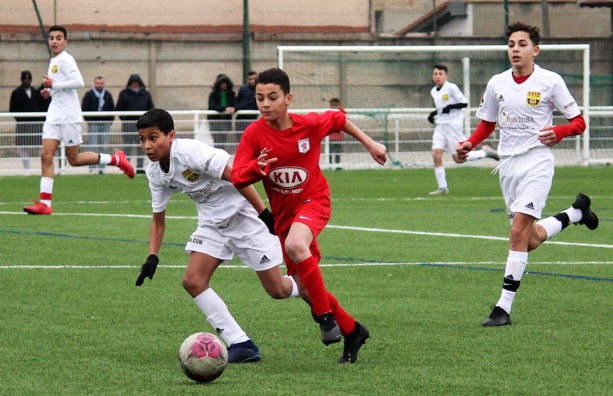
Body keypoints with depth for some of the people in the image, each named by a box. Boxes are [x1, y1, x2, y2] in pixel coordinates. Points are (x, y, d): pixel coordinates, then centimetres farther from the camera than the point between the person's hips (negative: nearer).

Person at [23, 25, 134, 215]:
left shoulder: (65, 60, -11)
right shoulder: (53, 61, 18)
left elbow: (78, 82, -23)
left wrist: (54, 85, -21)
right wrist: (50, 92, 12)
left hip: (69, 116, -8)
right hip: (54, 115, 8)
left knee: (74, 159, -1)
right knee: (46, 155, -5)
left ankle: (116, 159, 17)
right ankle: (45, 203, -9)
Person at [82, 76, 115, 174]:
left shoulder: (108, 95, 12)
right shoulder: (89, 94, 1)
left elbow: (112, 109, 17)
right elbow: (84, 109, 0)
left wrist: (110, 120, 5)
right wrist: (89, 120, -9)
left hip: (105, 124, 4)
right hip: (93, 124, -4)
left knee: (104, 147, 3)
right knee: (92, 146, -6)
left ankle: (102, 167, 6)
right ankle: (92, 167, -5)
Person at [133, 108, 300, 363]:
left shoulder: (189, 152, -25)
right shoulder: (155, 174, -1)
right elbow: (158, 219, 11)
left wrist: (265, 215, -23)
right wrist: (152, 257, -1)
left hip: (243, 215, -7)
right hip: (213, 224, 7)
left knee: (277, 290, -5)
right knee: (193, 281, -11)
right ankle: (240, 344, -7)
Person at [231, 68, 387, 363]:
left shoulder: (310, 125, -15)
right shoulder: (254, 134, -13)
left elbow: (338, 120, 7)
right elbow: (236, 178, -15)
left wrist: (370, 144, 12)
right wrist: (256, 168, -36)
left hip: (314, 200, -4)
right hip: (283, 212, 4)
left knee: (295, 245, -36)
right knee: (305, 286, 4)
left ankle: (325, 315, -22)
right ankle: (352, 332, 25)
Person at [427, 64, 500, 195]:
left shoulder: (451, 88, -9)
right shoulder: (434, 91, 13)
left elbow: (464, 103, -10)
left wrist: (451, 107, -23)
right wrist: (433, 114, 10)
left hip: (453, 125, -7)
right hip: (440, 126, 7)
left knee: (458, 158, -6)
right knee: (436, 154, -9)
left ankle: (485, 152, 15)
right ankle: (442, 187, -5)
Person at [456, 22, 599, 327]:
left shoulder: (550, 82, -6)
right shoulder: (497, 84, 6)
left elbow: (579, 122, -1)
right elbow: (487, 124, 19)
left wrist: (559, 132, -22)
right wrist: (468, 144, 0)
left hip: (537, 162, -5)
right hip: (508, 164, 5)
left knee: (519, 230, -18)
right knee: (530, 240, 7)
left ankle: (504, 307, -15)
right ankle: (576, 212, 36)